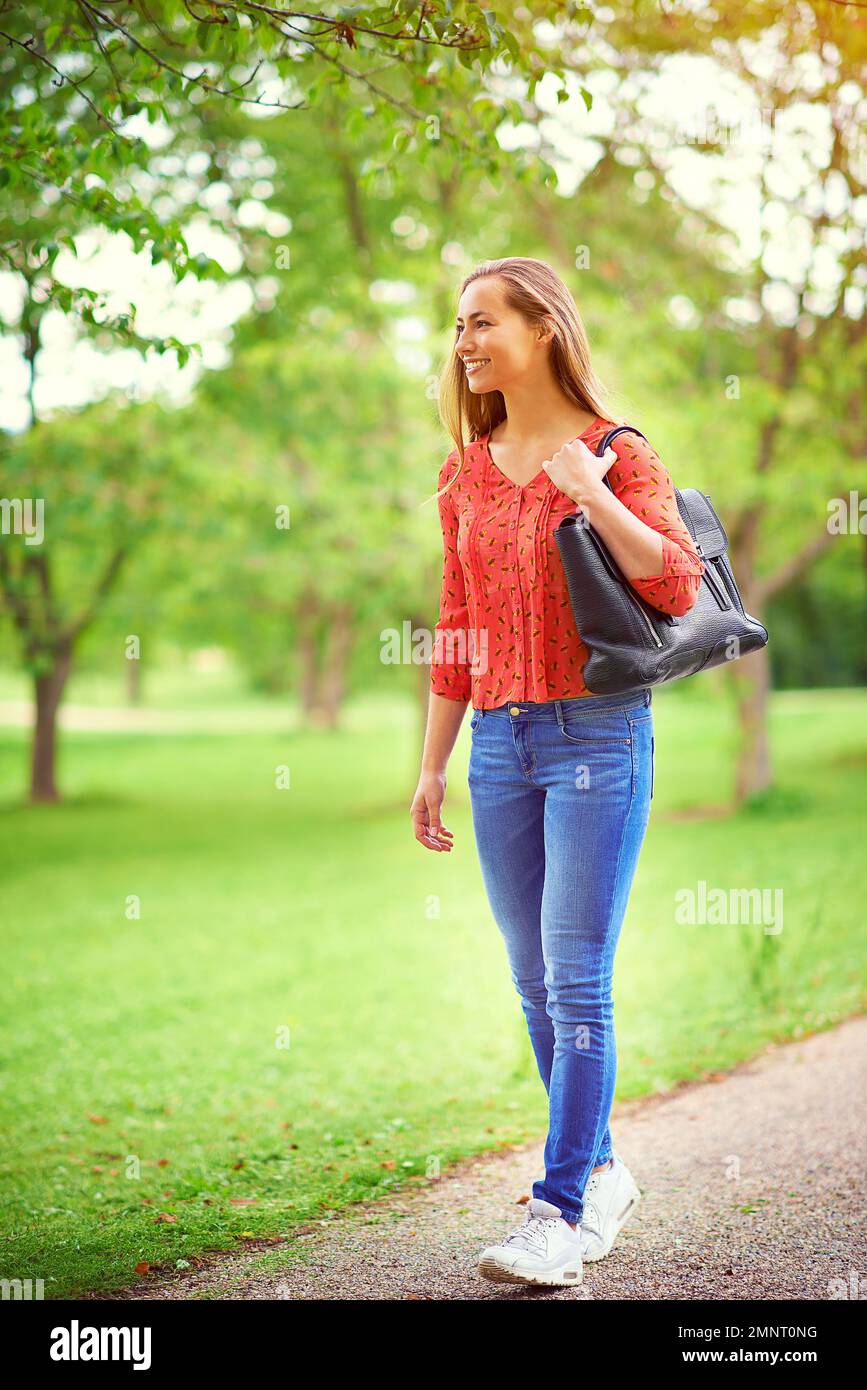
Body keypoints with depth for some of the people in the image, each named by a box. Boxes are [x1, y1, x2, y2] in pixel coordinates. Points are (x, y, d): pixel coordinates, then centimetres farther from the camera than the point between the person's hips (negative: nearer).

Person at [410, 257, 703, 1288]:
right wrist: (432, 766, 14)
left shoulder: (614, 451, -2)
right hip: (501, 741, 6)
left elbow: (678, 587, -14)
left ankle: (560, 1212, 0)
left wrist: (591, 492, -18)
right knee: (535, 982, 10)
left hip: (597, 733, -6)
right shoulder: (467, 475, 13)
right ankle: (601, 1172, 25)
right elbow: (454, 632, 15)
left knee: (577, 982, -7)